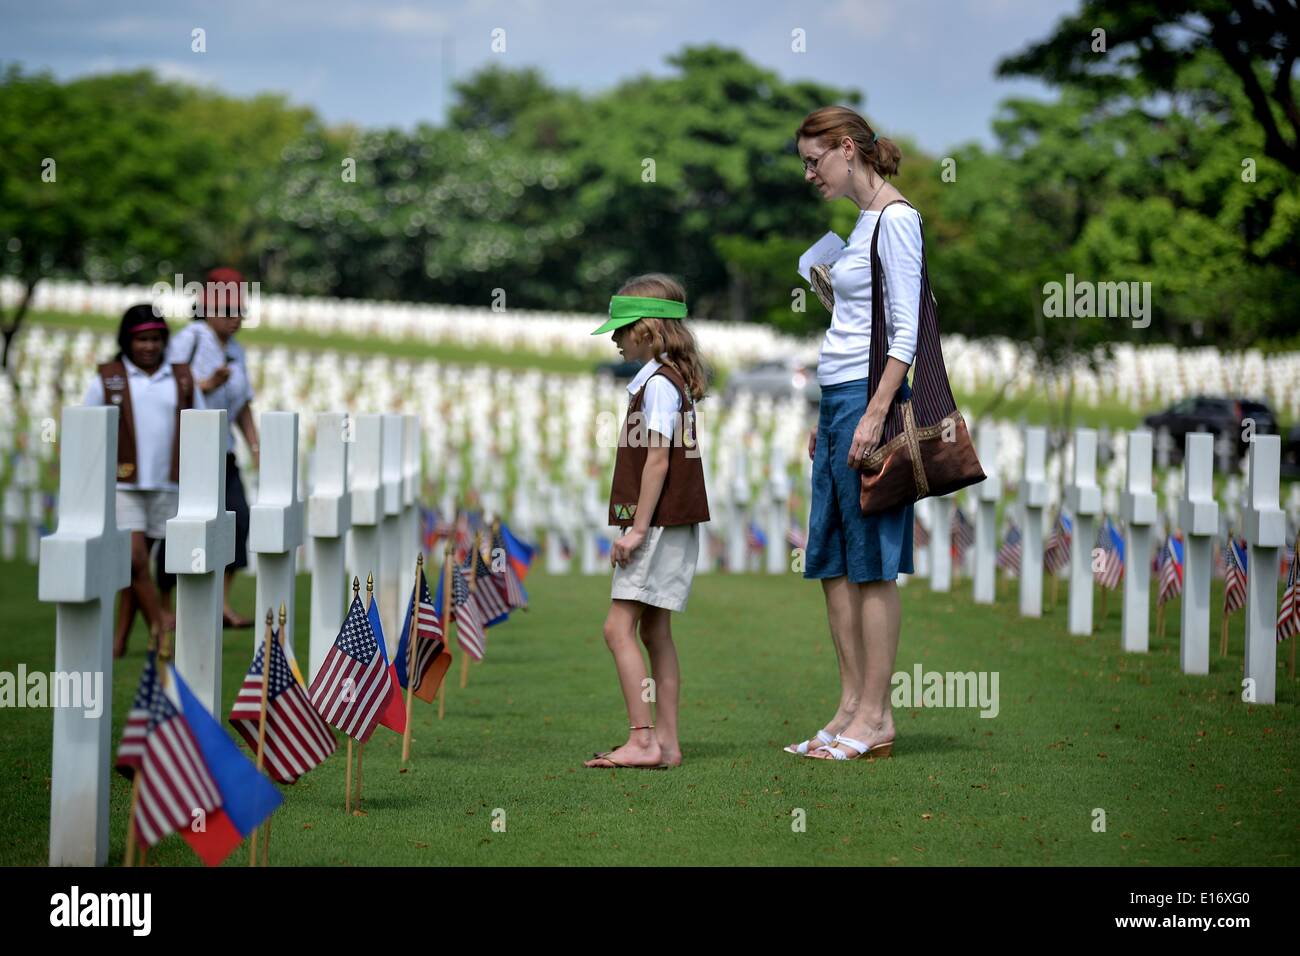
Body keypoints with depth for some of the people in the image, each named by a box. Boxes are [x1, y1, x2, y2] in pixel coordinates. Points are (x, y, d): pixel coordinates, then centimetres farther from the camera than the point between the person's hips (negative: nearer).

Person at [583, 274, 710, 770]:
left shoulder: (658, 384, -14)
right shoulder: (675, 380, 16)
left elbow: (657, 459, -19)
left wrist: (638, 528, -18)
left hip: (660, 521, -10)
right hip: (675, 525, 10)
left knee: (619, 628, -10)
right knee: (654, 631, 11)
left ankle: (642, 740, -13)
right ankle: (665, 740, 11)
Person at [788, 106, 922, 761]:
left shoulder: (896, 219, -10)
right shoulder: (863, 222, 18)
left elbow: (905, 331, -16)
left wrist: (875, 414, -22)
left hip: (870, 397, -10)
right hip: (837, 400, 10)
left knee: (871, 563, -6)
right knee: (831, 562, 9)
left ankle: (874, 718, -3)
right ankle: (852, 710, 12)